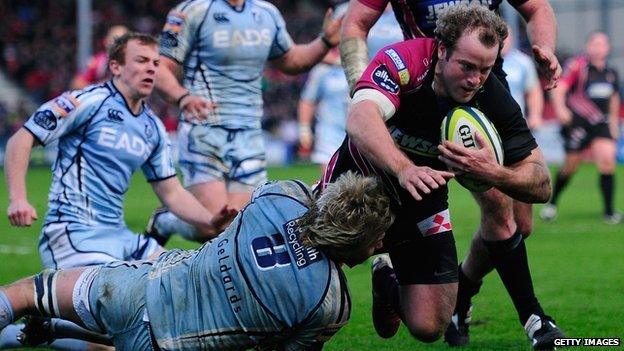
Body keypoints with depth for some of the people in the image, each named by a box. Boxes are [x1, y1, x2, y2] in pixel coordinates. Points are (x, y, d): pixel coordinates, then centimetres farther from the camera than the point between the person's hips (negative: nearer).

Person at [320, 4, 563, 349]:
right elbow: (360, 120, -46)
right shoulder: (402, 61, -28)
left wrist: (494, 173, -39)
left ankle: (388, 280, 33)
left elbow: (541, 185, -17)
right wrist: (404, 169, -62)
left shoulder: (495, 102, -20)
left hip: (422, 204, 2)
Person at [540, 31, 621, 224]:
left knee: (607, 160, -15)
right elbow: (559, 87, -19)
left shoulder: (611, 72, 9)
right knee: (571, 165, 4)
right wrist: (560, 107, -35)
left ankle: (609, 211, -9)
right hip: (578, 121, -4)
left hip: (601, 122, 4)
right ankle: (552, 203, 29)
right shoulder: (578, 65, -9)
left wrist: (613, 120, 25)